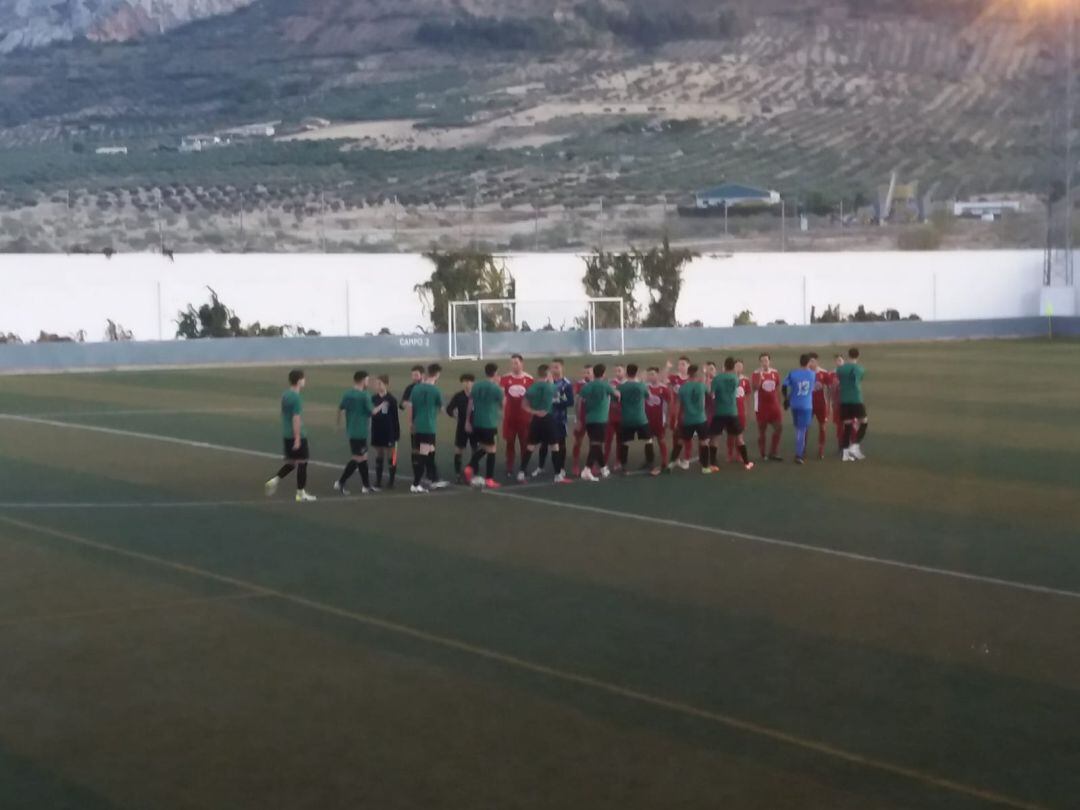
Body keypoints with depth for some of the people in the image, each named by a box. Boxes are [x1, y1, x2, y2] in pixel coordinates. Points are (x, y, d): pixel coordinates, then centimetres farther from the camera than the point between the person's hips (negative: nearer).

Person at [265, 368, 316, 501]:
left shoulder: (285, 395, 9)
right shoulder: (297, 398, -18)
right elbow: (296, 419, -21)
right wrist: (297, 439, -20)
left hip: (286, 435, 8)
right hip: (297, 435, -8)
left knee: (291, 462, 18)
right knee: (302, 462, 3)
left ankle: (275, 480, 3)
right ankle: (301, 493, 8)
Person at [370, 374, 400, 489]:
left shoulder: (391, 400, -10)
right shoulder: (373, 399, 3)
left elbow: (395, 419, -8)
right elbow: (371, 413, 12)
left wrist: (397, 435, -8)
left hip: (389, 433, -5)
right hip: (377, 433, 5)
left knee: (391, 457, 4)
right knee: (379, 457, 10)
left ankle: (391, 481, 12)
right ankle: (378, 481, 14)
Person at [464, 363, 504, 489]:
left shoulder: (476, 386, 6)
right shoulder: (496, 388, -9)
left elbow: (470, 404, 9)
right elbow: (502, 406, 4)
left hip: (477, 422, 6)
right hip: (490, 423, -6)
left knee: (482, 447, 22)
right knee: (491, 450, 2)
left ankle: (470, 468, 4)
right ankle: (489, 479, 3)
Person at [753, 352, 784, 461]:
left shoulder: (775, 373, 6)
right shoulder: (756, 373, -7)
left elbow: (777, 389, 14)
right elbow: (754, 388, -23)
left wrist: (779, 404, 13)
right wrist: (760, 375, -29)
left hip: (774, 405, 4)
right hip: (761, 406, -4)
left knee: (779, 427, -2)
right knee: (762, 430, 4)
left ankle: (773, 453, 6)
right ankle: (763, 455, 13)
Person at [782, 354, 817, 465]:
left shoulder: (792, 373, -3)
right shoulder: (813, 374, 0)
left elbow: (784, 387, -7)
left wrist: (786, 399, 9)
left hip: (795, 405, 2)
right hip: (807, 405, -2)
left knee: (798, 428, 17)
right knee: (802, 430, -1)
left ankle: (801, 452, 24)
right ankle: (798, 455, -9)